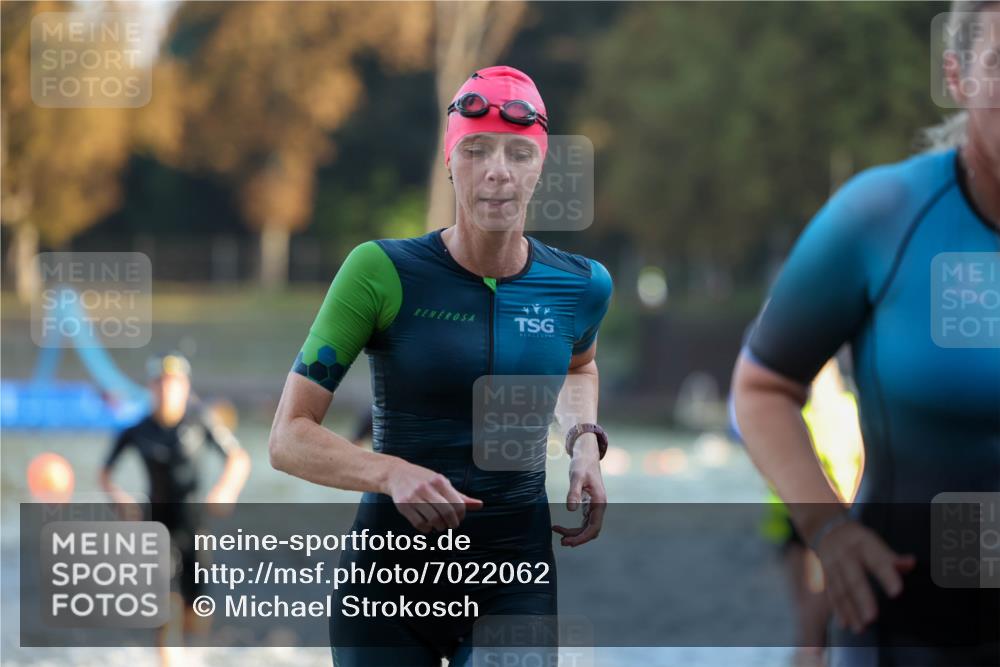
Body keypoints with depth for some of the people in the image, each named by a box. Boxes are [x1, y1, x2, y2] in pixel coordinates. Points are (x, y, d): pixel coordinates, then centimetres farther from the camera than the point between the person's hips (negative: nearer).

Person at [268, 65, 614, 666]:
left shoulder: (582, 285, 3)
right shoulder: (383, 272, -9)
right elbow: (289, 437, -9)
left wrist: (585, 439, 8)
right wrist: (393, 474, -26)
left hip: (516, 578, 2)